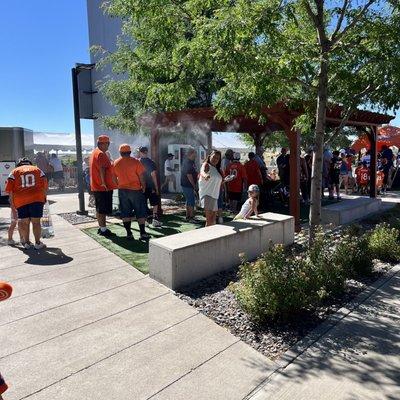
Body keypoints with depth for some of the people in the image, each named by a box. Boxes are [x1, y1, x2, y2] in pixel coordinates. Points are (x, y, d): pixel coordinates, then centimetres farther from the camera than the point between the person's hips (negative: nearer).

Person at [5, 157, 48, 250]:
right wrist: (44, 197, 23)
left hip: (20, 201, 0)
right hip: (37, 199, 0)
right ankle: (37, 243, 8)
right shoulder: (37, 169, 16)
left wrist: (12, 200, 13)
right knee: (36, 222, 6)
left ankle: (26, 243, 21)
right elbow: (45, 185, 11)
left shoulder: (14, 171, 13)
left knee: (24, 222, 12)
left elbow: (9, 189, 5)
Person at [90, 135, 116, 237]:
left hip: (96, 186, 10)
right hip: (103, 187, -10)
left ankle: (101, 227, 24)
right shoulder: (101, 154, -15)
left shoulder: (94, 152, 18)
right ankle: (103, 229, 0)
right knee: (103, 210, -5)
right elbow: (102, 169, -24)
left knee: (99, 209, 15)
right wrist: (104, 183, -23)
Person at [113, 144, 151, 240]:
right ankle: (143, 233, 4)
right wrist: (143, 187, 4)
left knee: (125, 213, 10)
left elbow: (114, 178, 9)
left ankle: (129, 234, 11)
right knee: (140, 213, 4)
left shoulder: (115, 163, 4)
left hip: (122, 190, 3)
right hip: (135, 190, -3)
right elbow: (141, 176, -8)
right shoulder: (135, 162, -8)